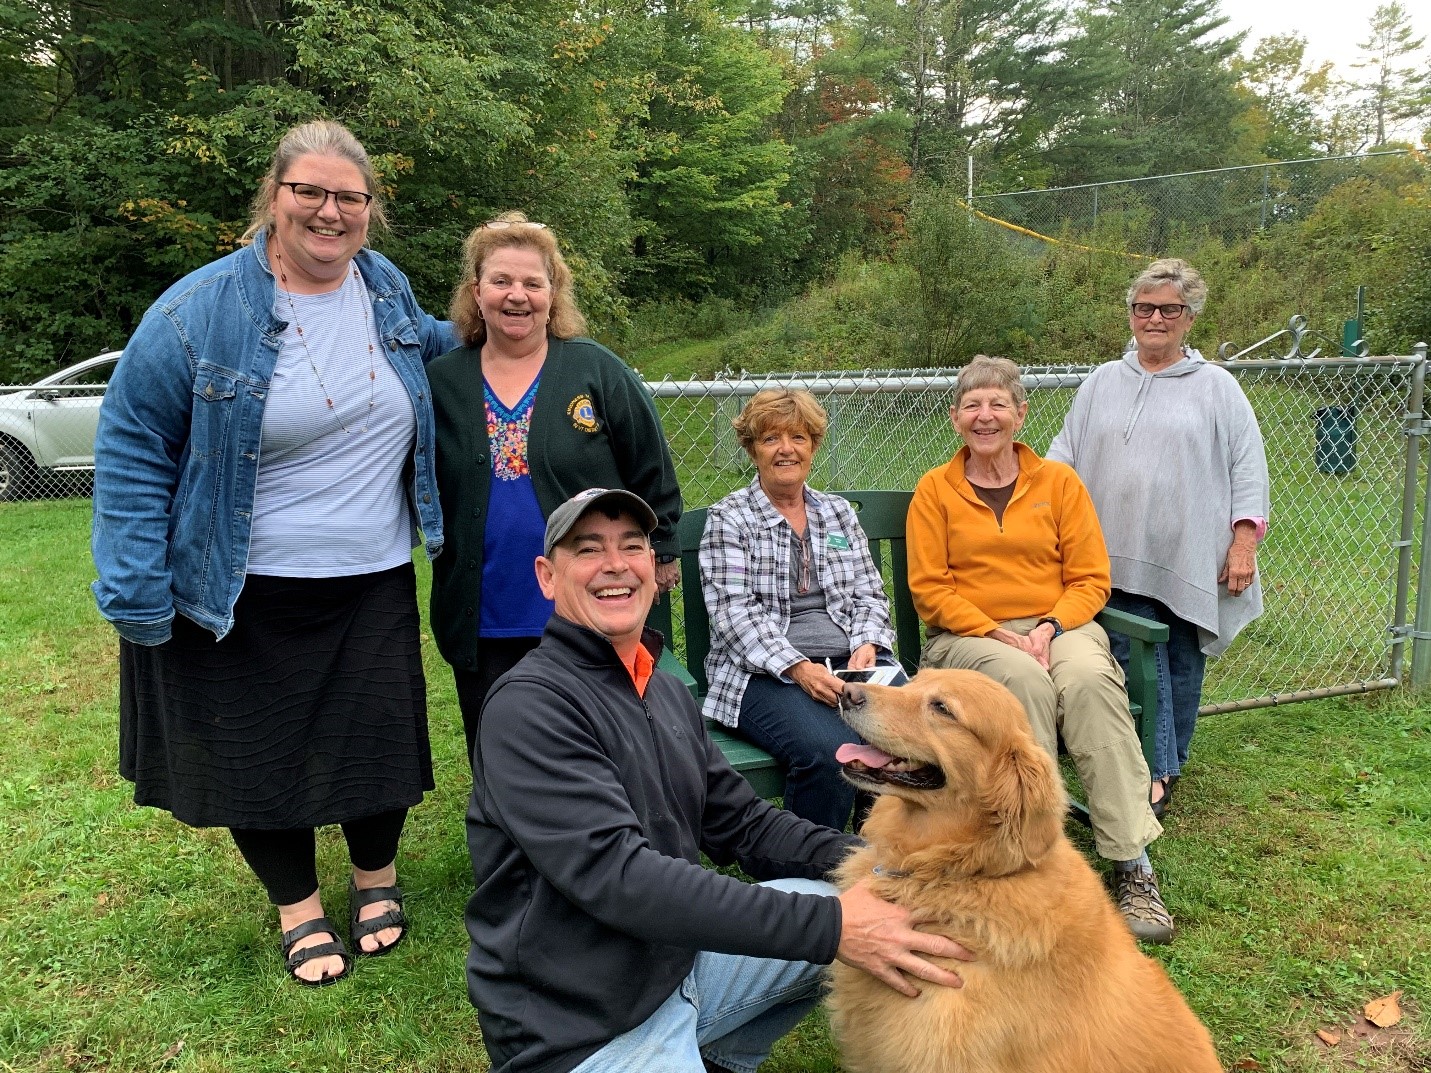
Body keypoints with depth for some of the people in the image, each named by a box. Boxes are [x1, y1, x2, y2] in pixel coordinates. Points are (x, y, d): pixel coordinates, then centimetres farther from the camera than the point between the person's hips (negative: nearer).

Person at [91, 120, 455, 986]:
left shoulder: (388, 287, 2)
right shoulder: (203, 310, -13)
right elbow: (132, 450, -9)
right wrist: (136, 593, -12)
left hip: (374, 584, 3)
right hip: (245, 597, -3)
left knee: (377, 738, 10)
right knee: (257, 749, 10)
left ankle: (377, 878, 39)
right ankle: (299, 907, 35)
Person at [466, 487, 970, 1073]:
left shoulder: (667, 692, 8)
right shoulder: (528, 705, -19)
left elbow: (739, 820, 10)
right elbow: (618, 874, -28)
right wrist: (828, 925, -31)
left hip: (678, 957, 8)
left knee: (858, 916, 2)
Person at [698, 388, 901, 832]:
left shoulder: (839, 512, 19)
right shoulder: (728, 519, 4)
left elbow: (869, 595, 16)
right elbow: (733, 614, -7)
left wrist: (866, 645, -6)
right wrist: (798, 668, -19)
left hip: (850, 663, 4)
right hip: (763, 674, -4)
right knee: (828, 751, -33)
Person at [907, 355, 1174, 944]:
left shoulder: (1059, 481, 9)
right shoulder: (934, 489, 5)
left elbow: (1090, 578, 5)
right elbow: (929, 589, -1)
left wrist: (1048, 629, -13)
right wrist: (1001, 636, -13)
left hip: (1058, 626, 1)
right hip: (966, 636, -1)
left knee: (1090, 679, -32)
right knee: (1025, 680, -35)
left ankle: (1133, 865, -29)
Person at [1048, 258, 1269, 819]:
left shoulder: (1216, 386, 6)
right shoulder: (1102, 382, 12)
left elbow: (1249, 469, 3)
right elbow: (1063, 452, 12)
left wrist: (1244, 542, -5)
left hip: (1189, 557, -1)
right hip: (1121, 557, 1)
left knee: (1180, 662, 7)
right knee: (1136, 660, -5)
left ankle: (1168, 767, 23)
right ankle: (1155, 771, 3)